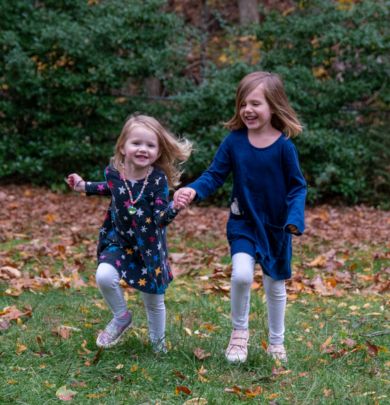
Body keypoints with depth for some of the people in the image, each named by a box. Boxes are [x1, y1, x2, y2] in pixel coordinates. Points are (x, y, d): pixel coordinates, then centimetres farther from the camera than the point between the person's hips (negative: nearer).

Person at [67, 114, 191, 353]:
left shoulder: (158, 180, -21)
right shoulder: (114, 172, -12)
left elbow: (160, 218, -24)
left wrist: (174, 208, -44)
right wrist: (85, 186, 10)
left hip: (149, 245, -2)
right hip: (119, 240, 2)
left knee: (154, 299, 11)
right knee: (104, 276, -25)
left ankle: (158, 341, 38)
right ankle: (122, 317, 5)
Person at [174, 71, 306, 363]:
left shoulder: (284, 146, -15)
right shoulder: (234, 141, -10)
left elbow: (297, 186, -9)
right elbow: (215, 175, -6)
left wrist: (295, 218, -23)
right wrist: (194, 190, -26)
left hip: (276, 227, 0)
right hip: (243, 223, 0)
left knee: (275, 285, 14)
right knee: (241, 275, -21)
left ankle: (276, 342, 36)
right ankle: (239, 331, 6)